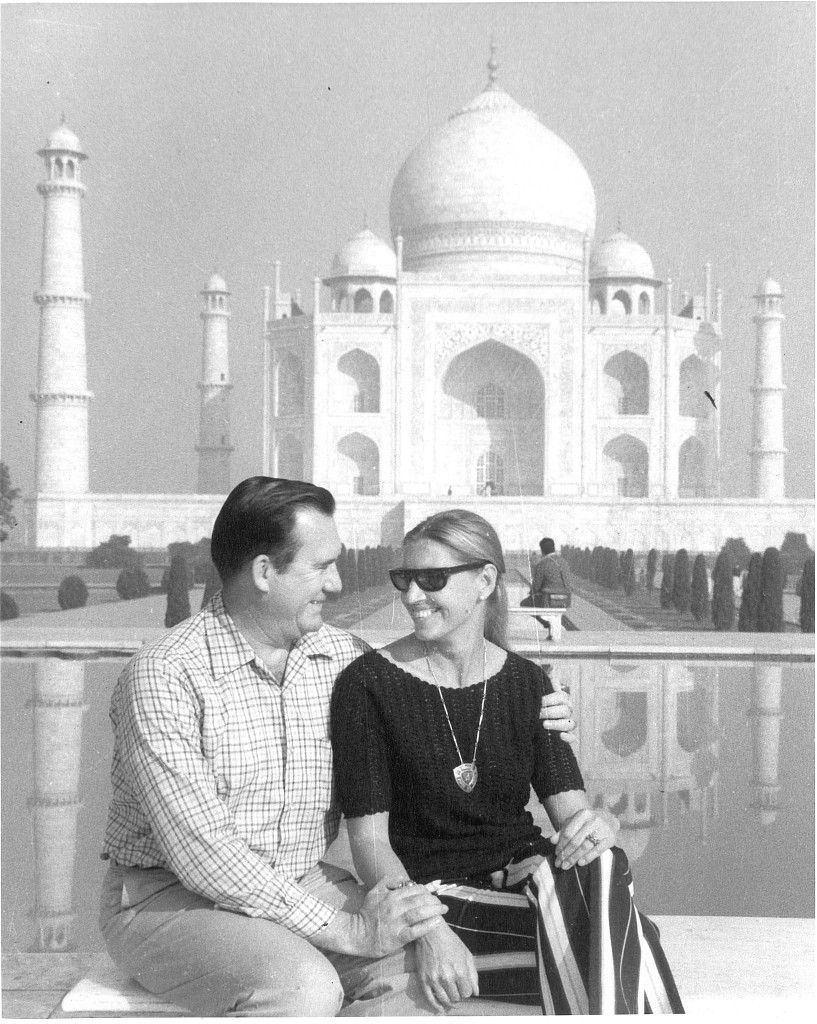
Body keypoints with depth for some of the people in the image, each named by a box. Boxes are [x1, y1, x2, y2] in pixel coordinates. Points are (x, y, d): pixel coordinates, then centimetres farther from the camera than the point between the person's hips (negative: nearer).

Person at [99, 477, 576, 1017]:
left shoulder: (344, 657, 1)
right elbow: (200, 851, -24)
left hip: (301, 886, 6)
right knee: (305, 987, -32)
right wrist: (345, 929, -28)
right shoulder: (164, 675, -18)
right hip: (169, 894, -6)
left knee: (413, 959, -20)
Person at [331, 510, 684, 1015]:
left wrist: (598, 822, -27)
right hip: (435, 894, -4)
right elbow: (370, 840, -10)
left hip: (525, 873, 5)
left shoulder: (526, 683, 5)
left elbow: (568, 802, -2)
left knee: (597, 867, -31)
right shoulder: (368, 684, -7)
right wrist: (428, 930, -27)